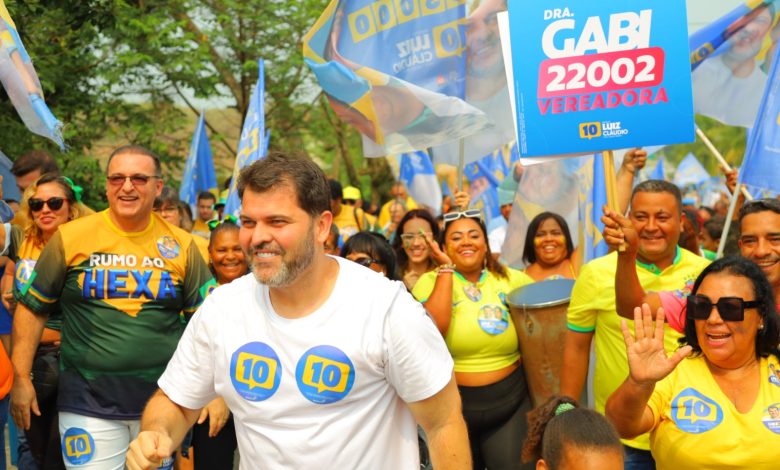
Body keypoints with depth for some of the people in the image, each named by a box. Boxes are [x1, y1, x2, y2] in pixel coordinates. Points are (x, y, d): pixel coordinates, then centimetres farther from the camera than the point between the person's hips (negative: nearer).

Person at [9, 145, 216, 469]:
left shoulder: (181, 245, 1)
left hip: (163, 402, 2)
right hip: (88, 405, -1)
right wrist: (21, 378, 0)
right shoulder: (70, 237, -3)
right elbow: (33, 308, 5)